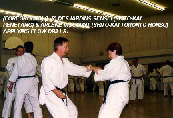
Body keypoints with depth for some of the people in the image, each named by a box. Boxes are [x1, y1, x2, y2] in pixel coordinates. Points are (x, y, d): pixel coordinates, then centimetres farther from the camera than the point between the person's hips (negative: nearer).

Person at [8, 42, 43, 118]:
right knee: (35, 103, 8)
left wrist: (11, 85, 0)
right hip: (33, 81, 5)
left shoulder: (20, 58, -9)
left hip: (22, 81, -5)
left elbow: (15, 72, -6)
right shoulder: (34, 59, 5)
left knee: (18, 104, 7)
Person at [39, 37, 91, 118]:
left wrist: (89, 68, -2)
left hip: (60, 92, 10)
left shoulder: (65, 62, 15)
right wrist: (55, 91, -29)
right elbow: (45, 79, -20)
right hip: (50, 92, -9)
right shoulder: (48, 60, -13)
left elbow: (75, 69, 10)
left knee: (73, 111, 17)